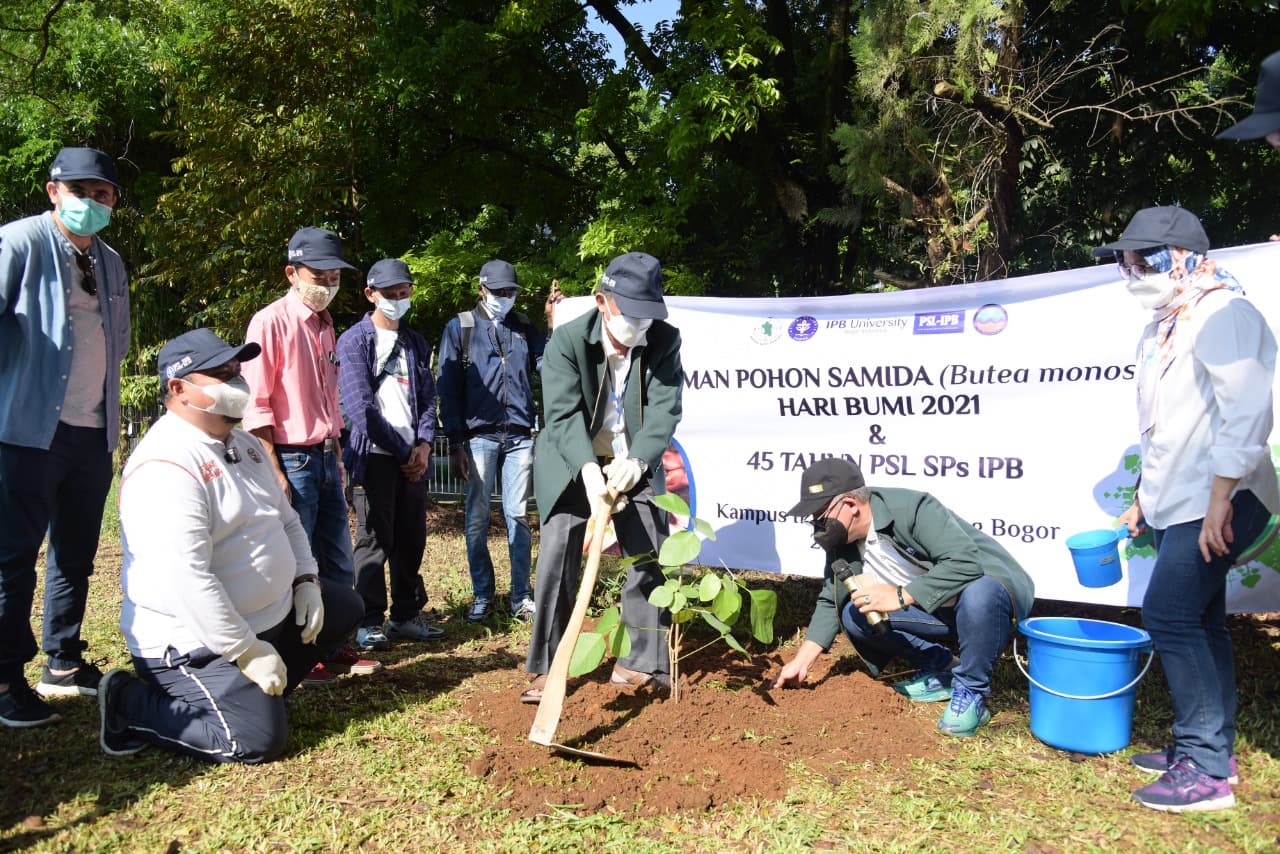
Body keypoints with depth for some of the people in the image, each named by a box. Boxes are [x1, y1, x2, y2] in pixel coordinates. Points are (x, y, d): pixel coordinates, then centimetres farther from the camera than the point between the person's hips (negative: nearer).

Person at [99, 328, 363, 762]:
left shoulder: (246, 446, 9)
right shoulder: (166, 465, -23)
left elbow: (287, 520, 19)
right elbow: (186, 579, -30)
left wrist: (306, 580, 3)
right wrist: (247, 651, -25)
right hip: (192, 641, -10)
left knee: (345, 605, 16)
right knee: (259, 738, -18)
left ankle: (256, 690, 12)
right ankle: (134, 704, 1)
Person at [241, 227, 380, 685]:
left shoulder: (324, 324, 13)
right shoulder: (271, 322, -11)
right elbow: (256, 405, -15)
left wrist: (337, 456, 17)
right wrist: (275, 474, -17)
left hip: (326, 458, 8)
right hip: (292, 460, -8)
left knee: (339, 564, 14)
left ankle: (335, 648, 27)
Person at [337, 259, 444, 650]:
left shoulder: (417, 343, 16)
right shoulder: (353, 341, -2)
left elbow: (428, 399, 13)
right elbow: (359, 406, -10)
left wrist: (424, 445, -4)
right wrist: (401, 452, -10)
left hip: (413, 456, 5)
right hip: (375, 454, -5)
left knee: (411, 540, 9)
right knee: (375, 540, -2)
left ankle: (406, 615, 20)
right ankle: (368, 622, 8)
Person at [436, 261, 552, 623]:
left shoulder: (524, 327, 13)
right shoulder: (460, 327, 5)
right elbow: (448, 387, 0)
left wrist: (555, 329, -10)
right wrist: (456, 443, -5)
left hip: (519, 436, 2)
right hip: (479, 436, -2)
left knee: (518, 515, 4)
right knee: (477, 518, 3)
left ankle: (521, 596, 11)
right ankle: (482, 595, 15)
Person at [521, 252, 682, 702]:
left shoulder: (666, 341, -13)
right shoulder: (567, 340, -19)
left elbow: (664, 410, -21)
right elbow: (563, 414, -26)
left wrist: (636, 462, -38)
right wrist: (589, 470, -41)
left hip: (635, 463, 2)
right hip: (571, 462, -2)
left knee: (650, 555, 3)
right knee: (558, 555, -8)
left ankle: (647, 660, 18)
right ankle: (547, 667, 3)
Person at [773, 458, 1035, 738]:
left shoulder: (911, 508, -27)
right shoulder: (842, 543, -4)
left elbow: (966, 562, -35)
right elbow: (830, 602, 6)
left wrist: (900, 596, -35)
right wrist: (801, 663, 2)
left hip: (998, 588, -7)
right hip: (943, 611, 7)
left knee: (978, 594, -41)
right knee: (854, 615, -8)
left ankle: (971, 692, -16)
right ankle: (943, 668, 7)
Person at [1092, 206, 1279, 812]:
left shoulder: (1223, 316, -13)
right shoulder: (1162, 329, 16)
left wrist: (1219, 503, -25)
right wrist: (1143, 499, 20)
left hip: (1217, 503, -9)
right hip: (1176, 505, 9)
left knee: (1169, 615, -13)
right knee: (1198, 624, 13)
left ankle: (1205, 769, -4)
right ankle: (1211, 750, 23)